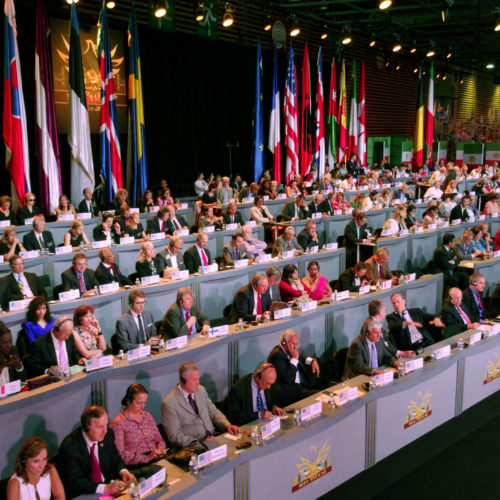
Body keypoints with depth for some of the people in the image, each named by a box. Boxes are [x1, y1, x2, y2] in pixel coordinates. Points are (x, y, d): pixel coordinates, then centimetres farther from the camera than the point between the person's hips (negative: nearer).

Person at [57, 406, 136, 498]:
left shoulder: (108, 434, -1)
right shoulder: (70, 446, -17)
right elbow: (74, 482, -22)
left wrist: (123, 472, -9)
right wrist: (105, 488, -31)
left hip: (107, 486, 5)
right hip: (81, 496, -4)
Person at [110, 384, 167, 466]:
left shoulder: (147, 416, 18)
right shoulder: (118, 423, -4)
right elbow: (120, 454, -11)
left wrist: (161, 449, -2)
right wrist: (146, 458, -19)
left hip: (157, 462, 6)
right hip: (136, 467, -6)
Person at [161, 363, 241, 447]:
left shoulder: (201, 390, 8)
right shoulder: (169, 403, -11)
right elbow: (175, 436, -12)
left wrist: (227, 425, -2)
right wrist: (201, 442, -21)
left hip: (213, 439, 6)